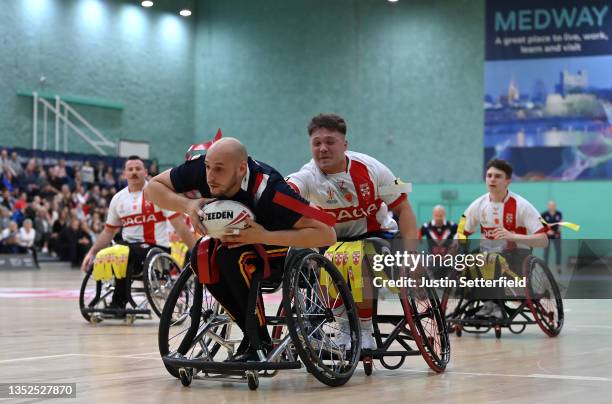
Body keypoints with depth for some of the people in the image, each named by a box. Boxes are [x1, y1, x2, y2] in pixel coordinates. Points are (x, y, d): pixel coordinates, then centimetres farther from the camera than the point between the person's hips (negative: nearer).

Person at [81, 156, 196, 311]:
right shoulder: (118, 198, 11)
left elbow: (179, 225, -8)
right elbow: (109, 232, 18)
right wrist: (91, 252, 4)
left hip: (157, 248, -4)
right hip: (130, 247, 4)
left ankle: (118, 303, -21)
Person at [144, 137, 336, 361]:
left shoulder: (268, 190, -37)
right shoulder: (200, 168, -23)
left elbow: (326, 234, -36)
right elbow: (152, 187, -9)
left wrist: (266, 237, -41)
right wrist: (187, 204, -29)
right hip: (232, 240, 6)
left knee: (232, 256, -33)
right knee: (201, 255, -24)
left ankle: (261, 343, -20)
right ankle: (250, 333, -12)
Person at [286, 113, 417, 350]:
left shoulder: (370, 169, -20)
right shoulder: (308, 177, -21)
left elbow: (403, 209, -13)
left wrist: (411, 255, -23)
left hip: (375, 233, -2)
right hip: (333, 238, 2)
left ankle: (365, 330, -10)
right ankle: (346, 324, 1)